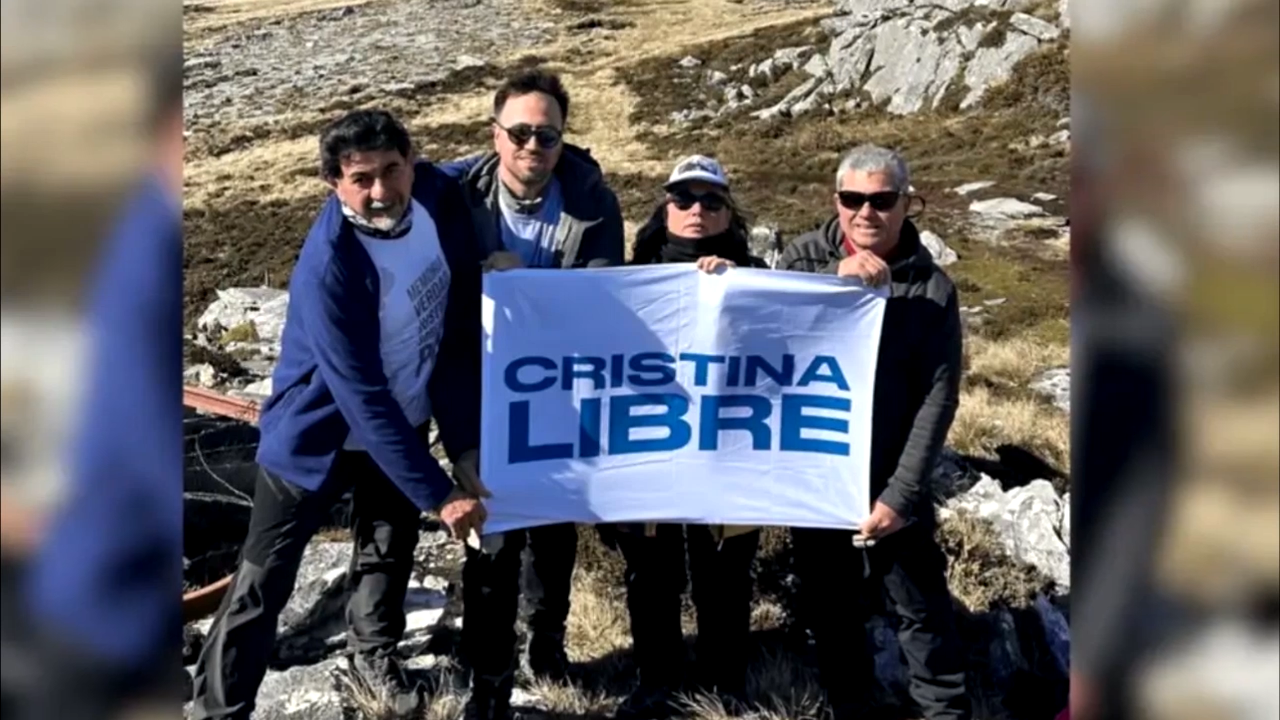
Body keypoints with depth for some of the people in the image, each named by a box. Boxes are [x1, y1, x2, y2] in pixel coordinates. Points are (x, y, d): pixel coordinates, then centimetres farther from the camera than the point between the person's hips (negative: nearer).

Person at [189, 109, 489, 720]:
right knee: (265, 580, 6)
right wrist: (437, 494, -27)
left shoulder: (439, 194, -16)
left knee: (389, 552, 23)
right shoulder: (325, 267, -31)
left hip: (402, 420, 6)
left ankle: (374, 652, 48)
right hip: (316, 433, -5)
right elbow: (362, 397, -28)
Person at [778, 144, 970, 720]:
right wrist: (836, 282, -27)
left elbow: (937, 399, -9)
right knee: (826, 607, 18)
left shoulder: (931, 287, -7)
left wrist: (901, 493, -14)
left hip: (889, 483, -2)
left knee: (921, 610, 8)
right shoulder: (806, 257, -1)